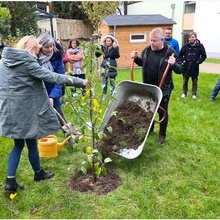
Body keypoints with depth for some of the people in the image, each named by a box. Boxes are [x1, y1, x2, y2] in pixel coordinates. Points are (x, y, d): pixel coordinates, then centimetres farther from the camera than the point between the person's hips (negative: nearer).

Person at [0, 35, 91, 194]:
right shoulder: (27, 64, -15)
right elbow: (53, 77, -19)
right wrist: (80, 82, -15)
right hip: (25, 110, -7)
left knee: (18, 144, 16)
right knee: (32, 143, 11)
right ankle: (38, 173, 33)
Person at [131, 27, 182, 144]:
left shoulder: (170, 52, -13)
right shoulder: (147, 49, 0)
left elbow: (180, 70, -11)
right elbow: (141, 62, 18)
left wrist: (174, 64, -32)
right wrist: (135, 58, -2)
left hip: (162, 90, -4)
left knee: (162, 112, 9)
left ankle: (162, 135, 29)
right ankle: (150, 128, 43)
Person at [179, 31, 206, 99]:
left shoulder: (200, 46, -1)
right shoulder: (185, 46, 1)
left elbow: (204, 56, 6)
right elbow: (180, 55, 12)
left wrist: (199, 61, -7)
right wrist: (183, 60, -1)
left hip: (195, 68, -1)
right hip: (186, 67, 1)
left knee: (194, 82, 9)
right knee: (185, 81, 10)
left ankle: (194, 94, 22)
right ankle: (184, 93, 25)